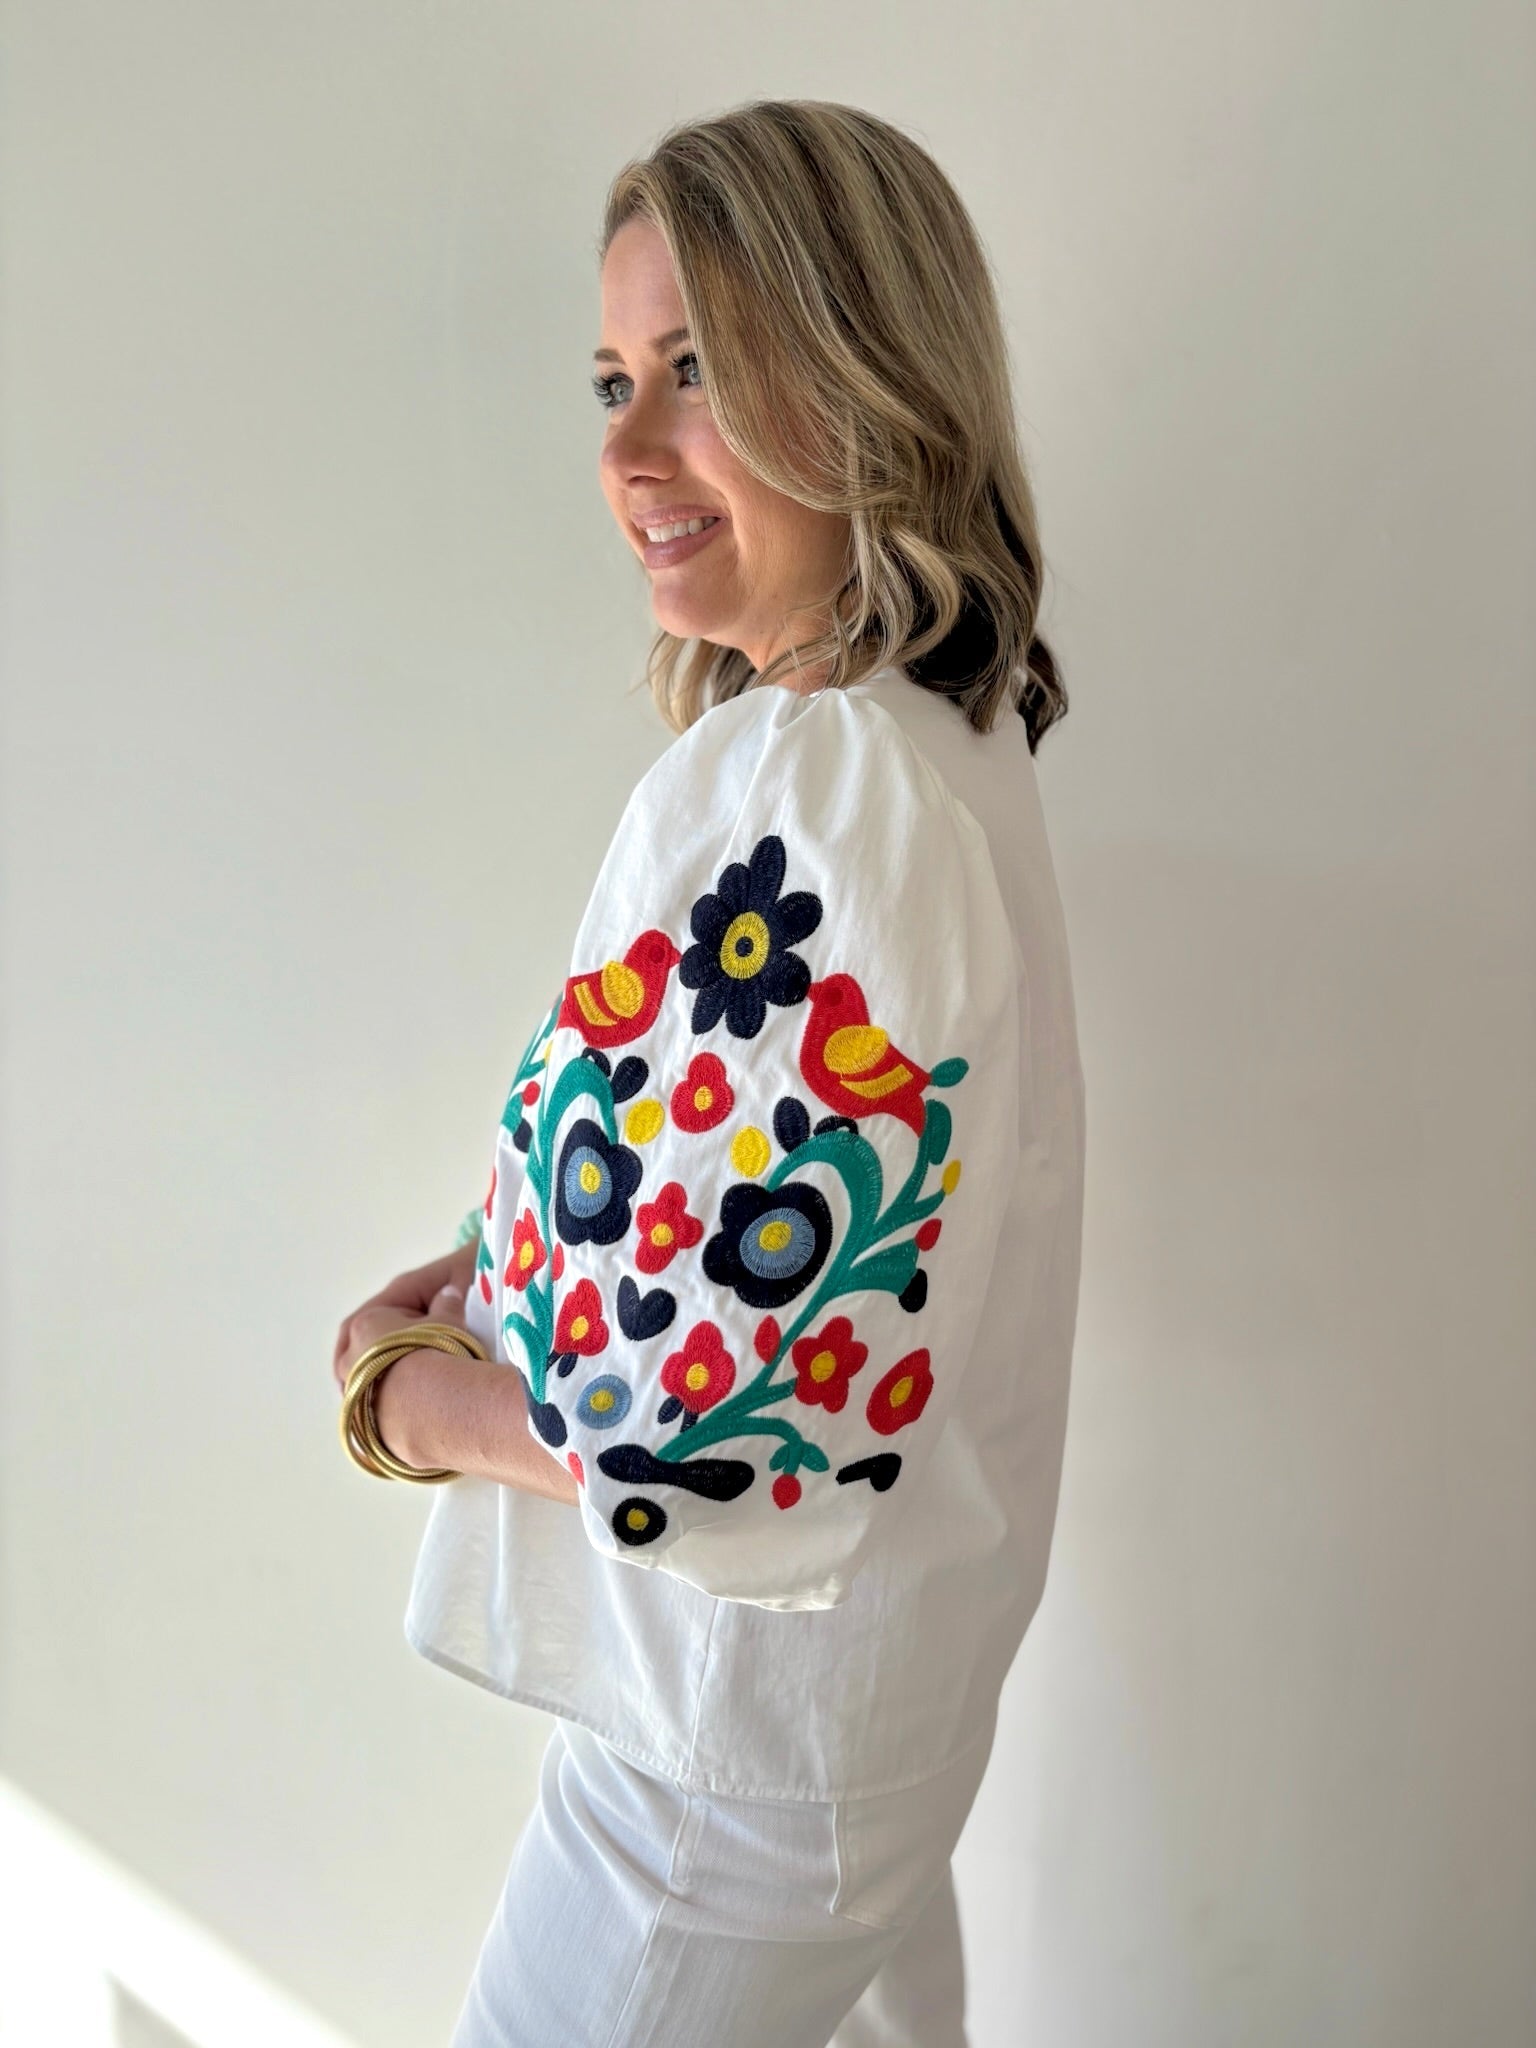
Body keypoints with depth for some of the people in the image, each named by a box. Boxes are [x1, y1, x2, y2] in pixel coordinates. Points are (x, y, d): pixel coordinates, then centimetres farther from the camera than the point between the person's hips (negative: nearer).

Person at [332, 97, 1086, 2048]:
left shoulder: (816, 780, -30)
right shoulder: (929, 728, 3)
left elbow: (712, 1420, -30)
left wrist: (406, 1391, -12)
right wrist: (493, 1273, 0)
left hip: (750, 1720, -9)